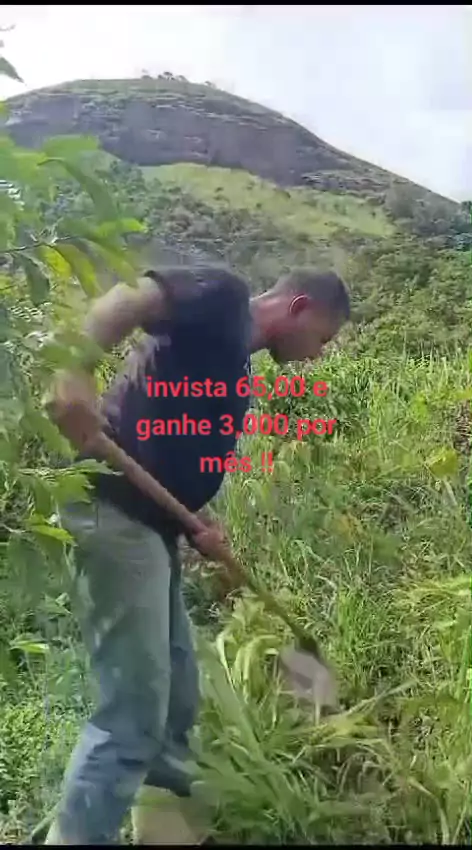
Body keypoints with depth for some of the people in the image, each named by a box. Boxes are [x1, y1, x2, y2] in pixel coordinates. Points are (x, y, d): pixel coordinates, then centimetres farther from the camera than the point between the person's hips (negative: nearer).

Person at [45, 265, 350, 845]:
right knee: (134, 708, -6)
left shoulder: (236, 373, 23)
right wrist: (77, 374, -31)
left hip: (150, 524, 10)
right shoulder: (224, 298, -2)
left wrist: (199, 531, 6)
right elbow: (124, 300, -16)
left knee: (176, 697, 18)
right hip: (115, 513, -10)